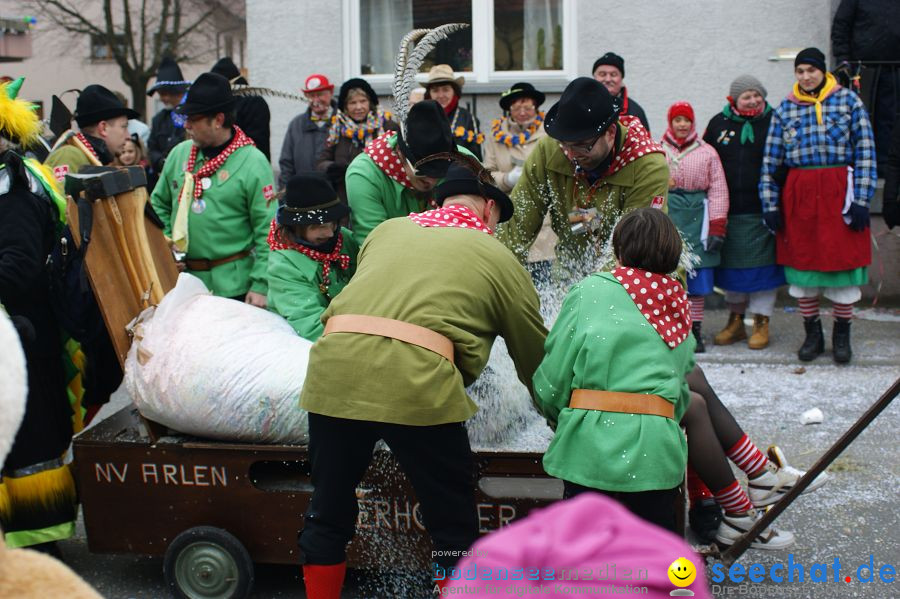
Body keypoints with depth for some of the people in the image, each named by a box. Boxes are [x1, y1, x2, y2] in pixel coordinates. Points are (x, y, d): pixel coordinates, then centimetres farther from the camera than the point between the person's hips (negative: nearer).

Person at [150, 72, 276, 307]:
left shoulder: (253, 163, -9)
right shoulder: (179, 153, 8)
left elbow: (267, 231, -11)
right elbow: (159, 204, 20)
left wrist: (260, 286, -16)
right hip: (182, 281, 5)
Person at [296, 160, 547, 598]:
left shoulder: (388, 228, 25)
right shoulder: (498, 258, 16)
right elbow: (534, 356, 22)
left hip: (332, 367, 4)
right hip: (417, 385, -4)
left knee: (328, 514, 20)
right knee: (454, 530, 11)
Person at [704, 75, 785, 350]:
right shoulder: (718, 124, 6)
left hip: (761, 211, -2)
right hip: (728, 211, 3)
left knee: (762, 265, 1)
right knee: (731, 264, 10)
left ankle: (761, 324, 12)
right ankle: (735, 321, 24)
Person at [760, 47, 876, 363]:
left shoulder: (848, 100, 3)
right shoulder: (785, 108, 8)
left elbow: (865, 151, -1)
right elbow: (771, 159, 8)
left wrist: (861, 199, -8)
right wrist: (770, 204, 2)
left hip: (839, 192, -2)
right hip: (798, 195, 2)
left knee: (844, 261, 0)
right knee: (802, 264, 6)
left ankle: (842, 335, 15)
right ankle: (812, 334, 20)